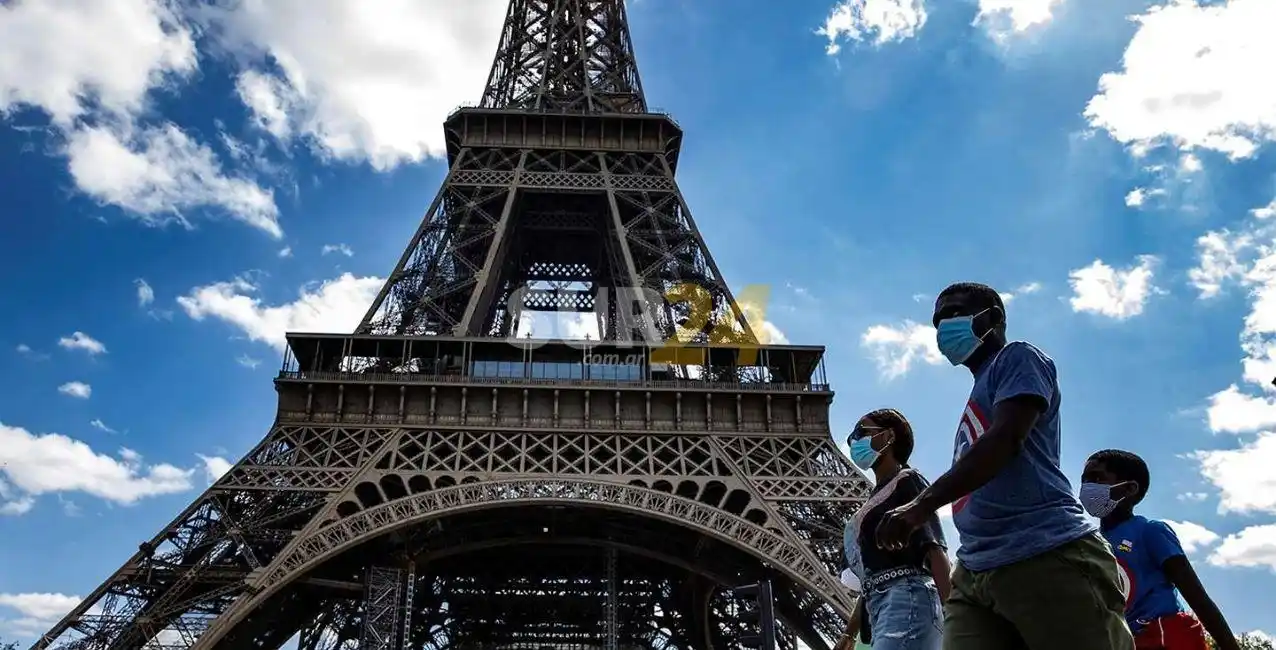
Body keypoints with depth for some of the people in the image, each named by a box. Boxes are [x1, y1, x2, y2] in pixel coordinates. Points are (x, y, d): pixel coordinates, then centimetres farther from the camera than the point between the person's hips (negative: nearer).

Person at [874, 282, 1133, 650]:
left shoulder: (1018, 358, 6)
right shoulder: (979, 396, 31)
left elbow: (1006, 438, -12)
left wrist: (923, 503, -21)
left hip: (1049, 558, -8)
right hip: (977, 572, 8)